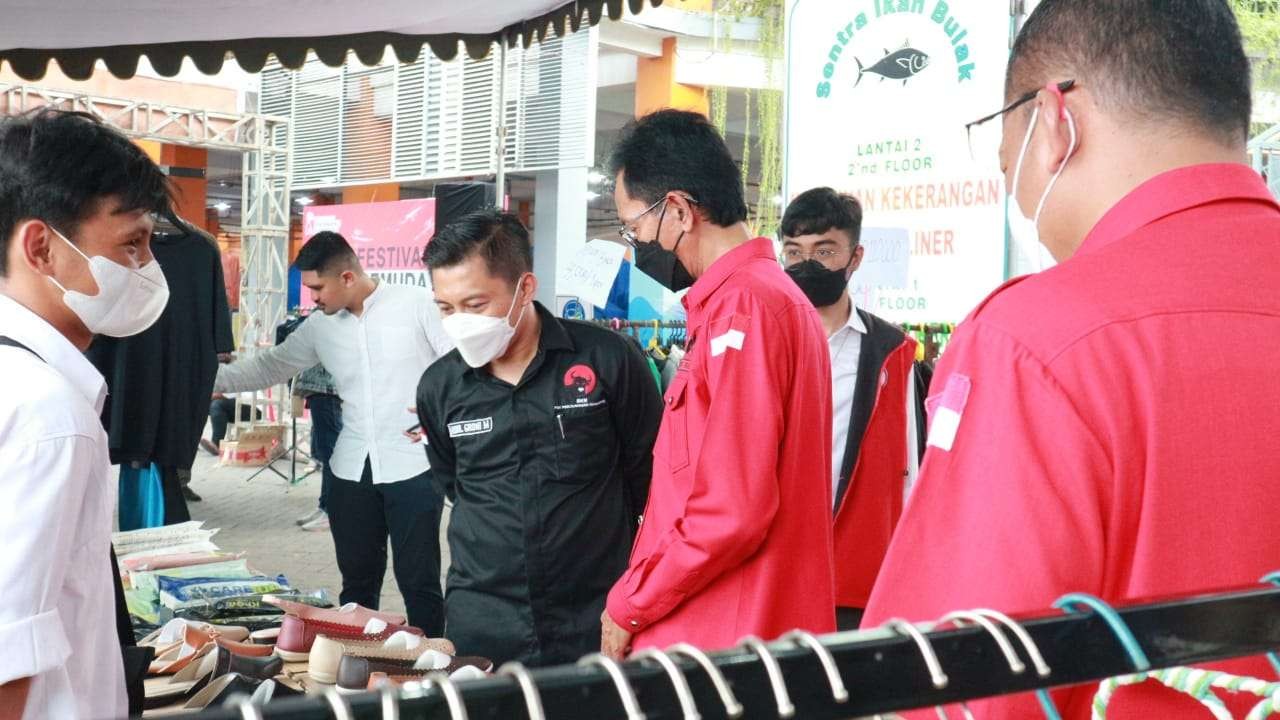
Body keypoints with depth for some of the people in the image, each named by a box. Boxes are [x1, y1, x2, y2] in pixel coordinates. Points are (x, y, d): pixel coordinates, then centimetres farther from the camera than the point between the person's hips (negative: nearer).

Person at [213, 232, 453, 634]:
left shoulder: (416, 305, -7)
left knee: (418, 580, 2)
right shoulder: (319, 327, 8)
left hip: (413, 466, -5)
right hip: (351, 470, 5)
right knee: (357, 580, 12)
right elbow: (271, 366, 17)